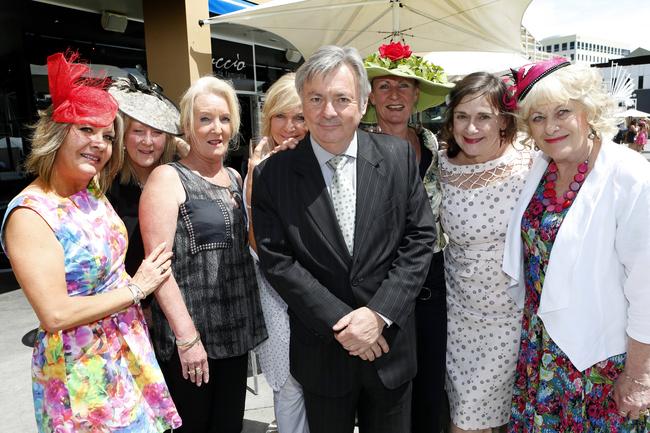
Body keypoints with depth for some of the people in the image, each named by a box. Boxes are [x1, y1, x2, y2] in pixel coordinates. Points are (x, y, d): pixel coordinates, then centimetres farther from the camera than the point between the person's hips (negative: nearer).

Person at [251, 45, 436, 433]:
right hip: (321, 350, 0)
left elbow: (420, 238, -4)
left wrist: (379, 313, -13)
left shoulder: (399, 156, -4)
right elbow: (276, 260, -9)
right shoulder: (273, 175, -7)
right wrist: (339, 322, -14)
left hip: (391, 344, 1)